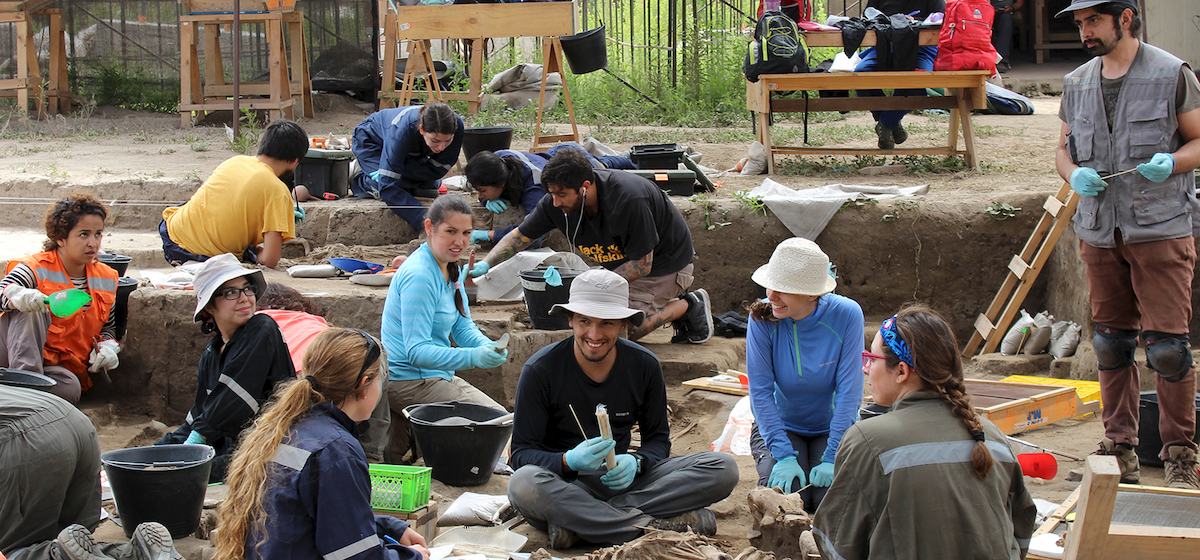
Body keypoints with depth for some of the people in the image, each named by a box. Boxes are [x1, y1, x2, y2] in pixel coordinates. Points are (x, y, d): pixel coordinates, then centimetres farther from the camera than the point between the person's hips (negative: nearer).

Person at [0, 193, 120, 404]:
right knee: (29, 309, -33)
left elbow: (108, 326, 22)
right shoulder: (35, 269, -10)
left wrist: (106, 347, -2)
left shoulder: (106, 279, 8)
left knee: (70, 389, -36)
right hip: (23, 357, -2)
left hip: (61, 368, 2)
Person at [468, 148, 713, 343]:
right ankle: (673, 303, 14)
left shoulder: (629, 200, -36)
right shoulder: (555, 203, -17)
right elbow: (520, 235, -4)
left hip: (665, 263, -8)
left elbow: (642, 265, -28)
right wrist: (486, 264, -18)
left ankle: (688, 306, 4)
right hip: (623, 263, 8)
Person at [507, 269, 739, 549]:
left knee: (723, 469, -17)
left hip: (620, 480, 4)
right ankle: (656, 524, -32)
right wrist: (569, 461, -30)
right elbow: (522, 452, -10)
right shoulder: (540, 370, -9)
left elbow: (658, 439, 7)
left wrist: (635, 462, -17)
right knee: (523, 485, -40)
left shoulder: (645, 366, 0)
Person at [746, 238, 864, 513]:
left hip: (832, 426, 0)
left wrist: (832, 458, -23)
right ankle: (769, 462, 12)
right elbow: (760, 391, -18)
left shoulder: (846, 315, -21)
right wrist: (785, 456, -25)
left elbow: (849, 391, -19)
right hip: (781, 425, 0)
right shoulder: (763, 317, -19)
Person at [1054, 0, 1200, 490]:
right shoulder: (1077, 84, 13)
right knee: (1110, 343, 9)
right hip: (1099, 229, 5)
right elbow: (1064, 148, 21)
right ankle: (1120, 449, 19)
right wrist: (1074, 173, -1)